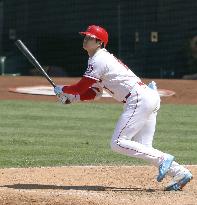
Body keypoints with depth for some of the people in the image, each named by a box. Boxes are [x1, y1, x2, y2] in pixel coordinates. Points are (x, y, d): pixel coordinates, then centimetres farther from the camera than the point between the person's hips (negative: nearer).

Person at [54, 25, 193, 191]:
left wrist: (62, 89, 11)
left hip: (139, 99, -10)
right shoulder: (103, 58, 23)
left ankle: (163, 159, -15)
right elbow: (95, 93, 24)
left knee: (118, 143, -13)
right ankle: (180, 173, 3)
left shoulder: (98, 60, -8)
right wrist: (72, 98, 12)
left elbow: (81, 87, -6)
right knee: (142, 148, 9)